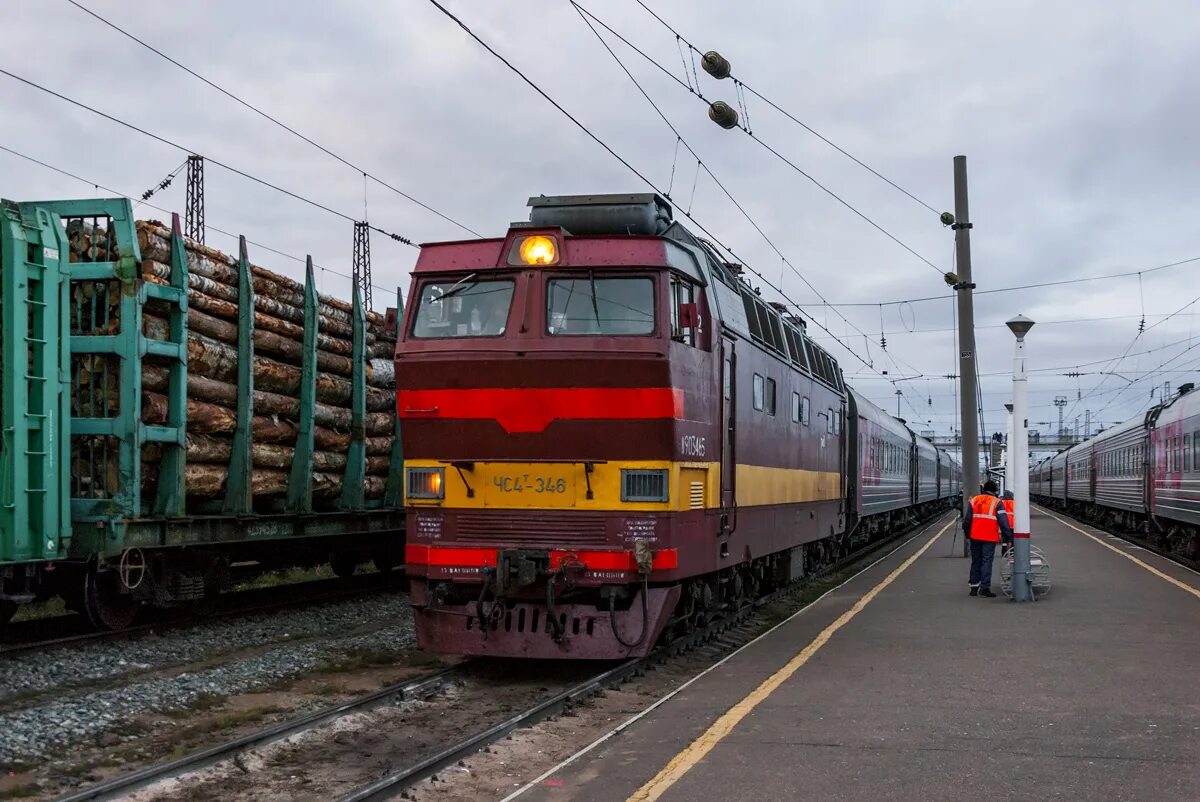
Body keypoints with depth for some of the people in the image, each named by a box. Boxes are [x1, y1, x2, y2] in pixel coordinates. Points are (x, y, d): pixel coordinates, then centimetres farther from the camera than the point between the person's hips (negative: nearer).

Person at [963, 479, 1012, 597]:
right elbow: (1003, 521, -7)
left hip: (975, 536, 4)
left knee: (976, 561, 13)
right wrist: (1008, 535, -6)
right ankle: (985, 588, -7)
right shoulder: (997, 503, -1)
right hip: (990, 538, -4)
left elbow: (967, 519, 10)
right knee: (987, 562, -3)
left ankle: (974, 586, 17)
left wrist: (967, 532, 20)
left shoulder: (973, 501, 10)